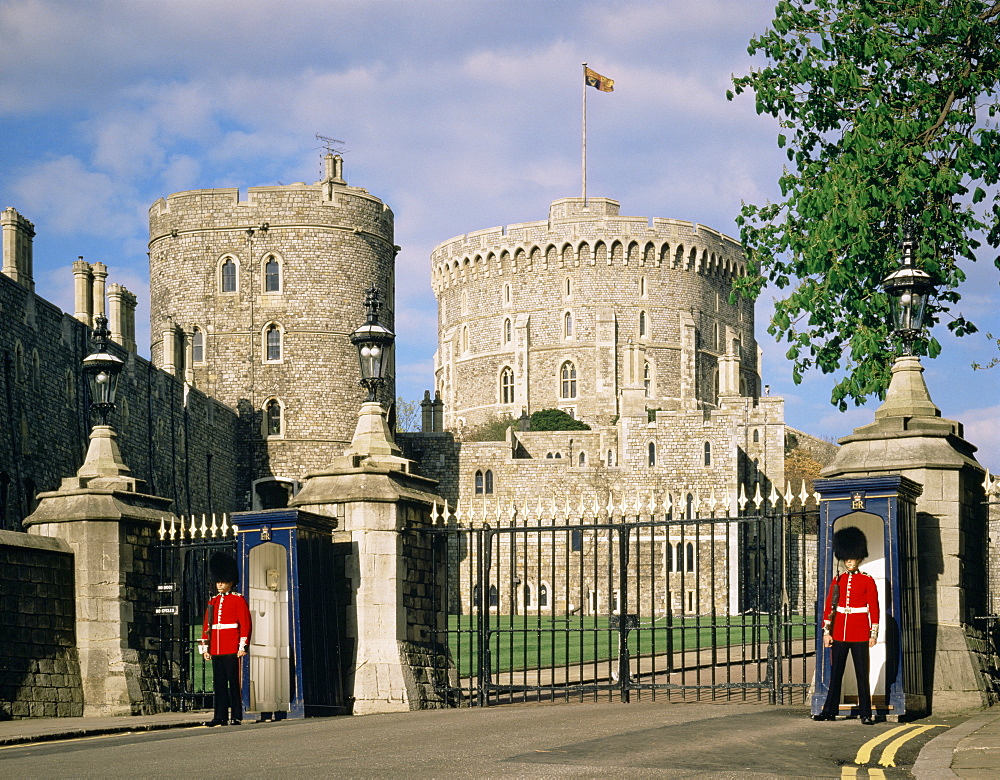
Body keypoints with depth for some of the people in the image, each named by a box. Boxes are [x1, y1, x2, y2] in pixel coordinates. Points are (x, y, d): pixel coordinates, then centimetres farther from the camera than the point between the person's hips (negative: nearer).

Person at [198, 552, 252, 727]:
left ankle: (236, 717, 0)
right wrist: (205, 648, 11)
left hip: (232, 650, -5)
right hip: (216, 651, 5)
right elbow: (206, 626, 17)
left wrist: (243, 647, -11)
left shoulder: (238, 600, 0)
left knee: (234, 683, -3)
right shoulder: (213, 601, 15)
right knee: (219, 684, 5)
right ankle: (221, 716, 8)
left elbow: (246, 624, -5)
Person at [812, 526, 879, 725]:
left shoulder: (868, 581, 0)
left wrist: (874, 633, -6)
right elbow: (829, 607, 9)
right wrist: (826, 632, 4)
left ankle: (865, 714, 5)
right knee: (835, 674, 6)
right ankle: (830, 711, 11)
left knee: (862, 675, 0)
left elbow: (874, 608, -1)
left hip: (860, 634, -3)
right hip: (839, 634, 3)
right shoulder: (837, 580, 9)